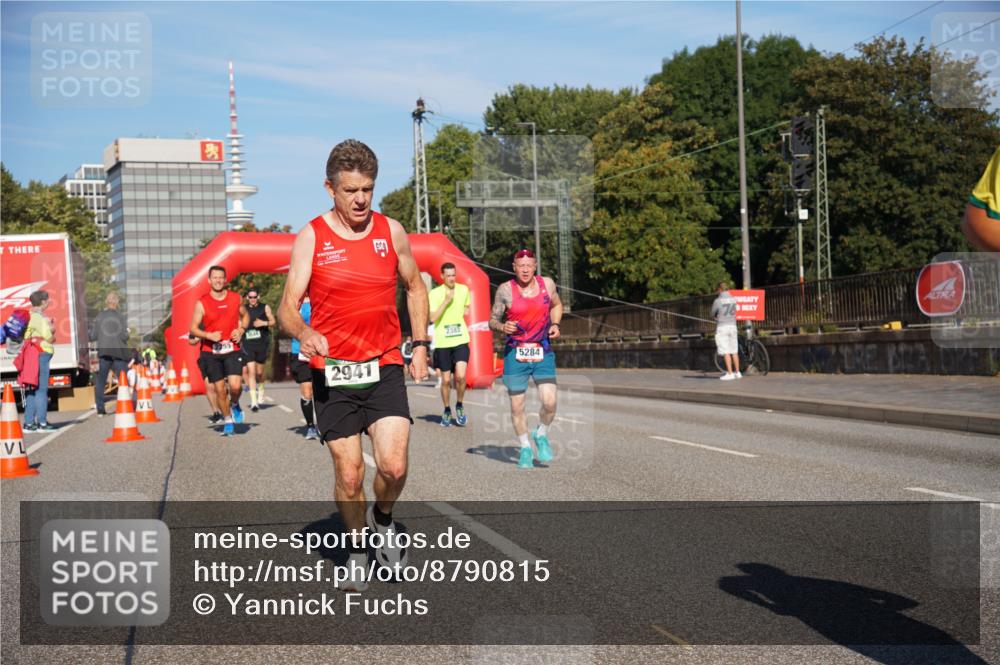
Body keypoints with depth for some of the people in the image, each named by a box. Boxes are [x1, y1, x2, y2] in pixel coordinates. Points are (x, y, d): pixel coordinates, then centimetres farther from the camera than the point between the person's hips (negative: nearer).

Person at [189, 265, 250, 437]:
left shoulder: (235, 298, 3)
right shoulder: (201, 303, -3)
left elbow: (245, 315, 20)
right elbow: (193, 328, 0)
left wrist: (241, 329, 0)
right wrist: (209, 335, -18)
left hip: (232, 349, 0)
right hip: (211, 352, 0)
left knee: (235, 386, -16)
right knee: (219, 389, 4)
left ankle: (234, 404, 18)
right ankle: (228, 421, 22)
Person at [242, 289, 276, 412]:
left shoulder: (265, 308, 4)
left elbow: (272, 321, 7)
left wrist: (263, 323, -11)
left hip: (262, 343, 0)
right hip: (248, 344, 0)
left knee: (259, 371, 8)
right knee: (251, 371, -10)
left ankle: (260, 389, 40)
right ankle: (253, 401, -12)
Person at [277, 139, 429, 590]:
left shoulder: (391, 231, 4)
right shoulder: (311, 238, -3)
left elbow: (415, 287, 18)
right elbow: (288, 306, -7)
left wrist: (420, 343, 9)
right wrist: (303, 334, -29)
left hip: (385, 369, 1)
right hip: (333, 372, -1)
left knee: (393, 467, -13)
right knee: (349, 474, 3)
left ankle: (382, 519, 20)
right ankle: (358, 549, 27)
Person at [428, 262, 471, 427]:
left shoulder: (463, 289, 6)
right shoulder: (434, 293, -4)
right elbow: (432, 317, -14)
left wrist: (465, 311, 6)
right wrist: (446, 301, -20)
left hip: (461, 340, 1)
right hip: (442, 342, -1)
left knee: (460, 376, -16)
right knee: (446, 379, 7)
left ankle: (459, 405, 8)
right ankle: (447, 411, 26)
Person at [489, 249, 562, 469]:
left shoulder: (547, 284, 2)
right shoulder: (505, 290, -5)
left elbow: (556, 305, 21)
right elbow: (492, 320, 1)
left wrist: (555, 324, 3)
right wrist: (502, 327, -21)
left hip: (543, 352, 1)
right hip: (515, 352, -1)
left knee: (549, 402, -12)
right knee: (517, 406, 3)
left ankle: (541, 435, 18)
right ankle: (525, 448, 24)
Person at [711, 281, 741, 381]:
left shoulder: (718, 301, -10)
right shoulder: (733, 299, 4)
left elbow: (713, 314, 0)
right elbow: (734, 312, 11)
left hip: (722, 327, -5)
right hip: (733, 325, 5)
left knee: (726, 352, -4)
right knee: (734, 351, 11)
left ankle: (730, 373, -5)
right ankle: (737, 372, 16)